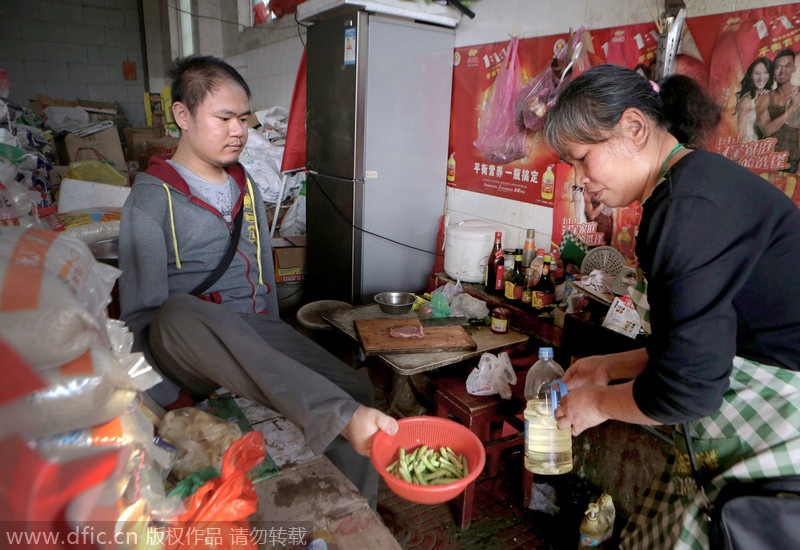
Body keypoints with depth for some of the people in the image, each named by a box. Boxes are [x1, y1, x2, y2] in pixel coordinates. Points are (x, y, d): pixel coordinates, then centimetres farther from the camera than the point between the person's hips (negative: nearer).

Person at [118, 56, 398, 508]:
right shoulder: (153, 198, 0)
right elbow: (141, 311, -3)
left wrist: (274, 352, 15)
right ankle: (341, 417, -47)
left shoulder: (247, 187, 18)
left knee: (357, 389, -19)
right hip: (184, 348, -4)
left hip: (256, 335, 5)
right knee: (180, 312, -41)